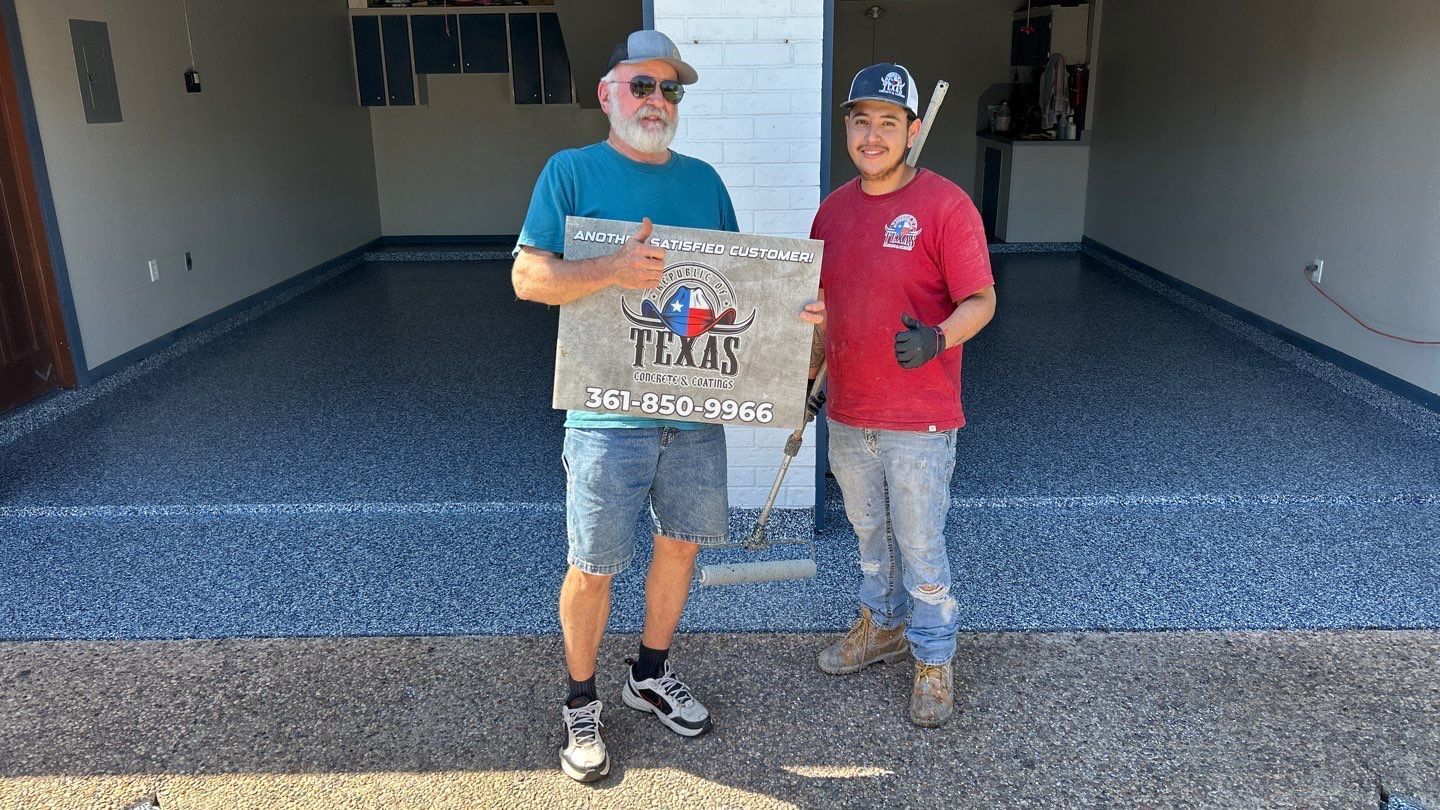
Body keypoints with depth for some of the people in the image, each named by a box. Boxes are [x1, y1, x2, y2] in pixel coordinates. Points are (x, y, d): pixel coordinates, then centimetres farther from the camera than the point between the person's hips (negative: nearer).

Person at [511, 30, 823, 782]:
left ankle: (650, 675, 38)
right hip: (608, 410, -5)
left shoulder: (702, 179, 10)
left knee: (682, 542, 16)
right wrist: (613, 270, -28)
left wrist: (790, 308, -6)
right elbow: (527, 276, -11)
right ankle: (581, 702, 28)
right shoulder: (572, 171, -3)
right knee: (592, 568, 5)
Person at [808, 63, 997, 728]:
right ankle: (882, 624, 43)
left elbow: (981, 301, -14)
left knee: (920, 547, 6)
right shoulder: (834, 207, 7)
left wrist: (937, 338, -33)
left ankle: (933, 660, 26)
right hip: (847, 412, 6)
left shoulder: (945, 205, -12)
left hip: (919, 419, -6)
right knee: (869, 533, 21)